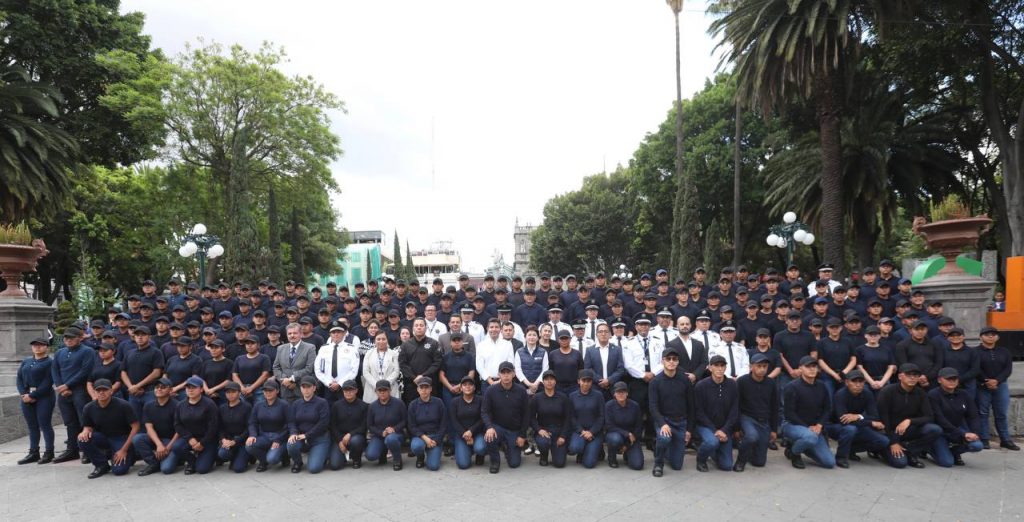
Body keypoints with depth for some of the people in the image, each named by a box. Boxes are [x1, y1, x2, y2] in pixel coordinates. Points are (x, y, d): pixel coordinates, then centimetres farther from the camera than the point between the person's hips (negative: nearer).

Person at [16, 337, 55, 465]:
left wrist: (33, 395, -16)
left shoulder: (50, 362, -4)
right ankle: (33, 453, 16)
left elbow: (48, 382, -12)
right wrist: (23, 394, -7)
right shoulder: (26, 361, 15)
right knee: (32, 426, 10)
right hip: (27, 397, 6)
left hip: (44, 397, -6)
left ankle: (48, 452, 4)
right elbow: (19, 378, 8)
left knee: (44, 425, -3)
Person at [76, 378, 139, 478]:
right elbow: (88, 426, 8)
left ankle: (129, 455, 14)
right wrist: (85, 431, -19)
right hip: (103, 437, 4)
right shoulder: (88, 408, -7)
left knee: (119, 470, -23)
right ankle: (102, 465, -3)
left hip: (122, 439, -4)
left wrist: (124, 450, -17)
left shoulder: (123, 405, -18)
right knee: (83, 439, -26)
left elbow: (135, 427, -14)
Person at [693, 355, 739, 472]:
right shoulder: (701, 386, -14)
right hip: (705, 426, -3)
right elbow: (699, 413, -11)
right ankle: (701, 459, -2)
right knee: (713, 441, -35)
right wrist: (715, 430, -17)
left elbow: (734, 411, -3)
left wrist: (724, 430, -14)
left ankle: (714, 452, 32)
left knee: (727, 466, -1)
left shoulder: (732, 385, -5)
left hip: (725, 428, 3)